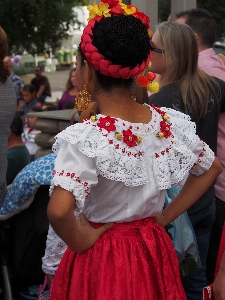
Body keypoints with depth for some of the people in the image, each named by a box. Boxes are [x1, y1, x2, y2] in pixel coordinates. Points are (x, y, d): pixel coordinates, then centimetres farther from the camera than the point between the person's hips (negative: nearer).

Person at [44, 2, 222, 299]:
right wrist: (166, 216, 7)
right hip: (154, 253, 5)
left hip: (100, 257, -4)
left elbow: (59, 211, -36)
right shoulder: (172, 123, -7)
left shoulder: (83, 138, -25)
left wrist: (82, 243, -16)